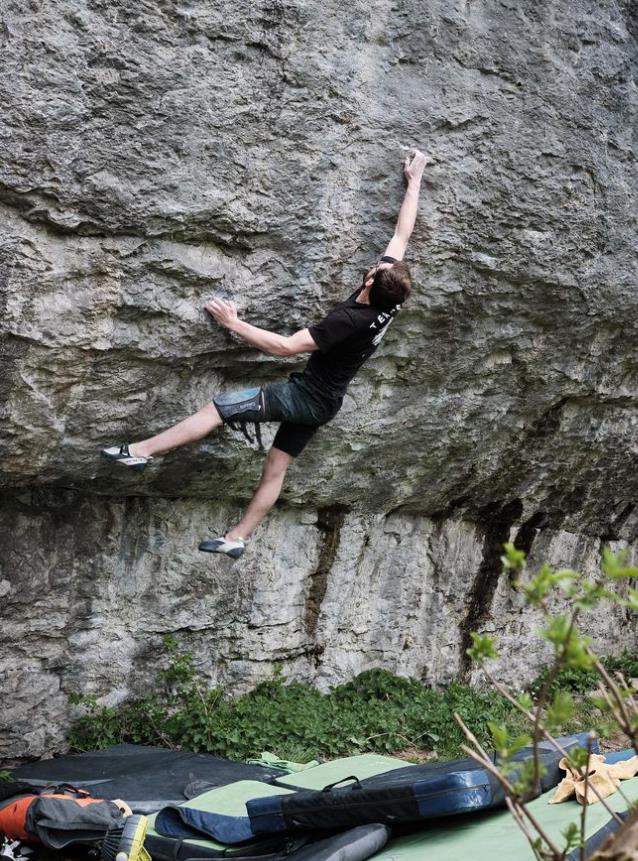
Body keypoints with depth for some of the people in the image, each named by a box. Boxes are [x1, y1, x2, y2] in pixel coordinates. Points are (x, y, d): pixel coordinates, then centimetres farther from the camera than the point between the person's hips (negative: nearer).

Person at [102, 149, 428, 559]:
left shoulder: (350, 319, -29)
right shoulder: (391, 299, -8)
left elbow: (286, 346, -28)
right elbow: (403, 234, 3)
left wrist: (233, 322, -22)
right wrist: (415, 180, 13)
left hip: (306, 395, -9)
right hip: (325, 402, 9)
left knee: (218, 406, -10)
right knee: (276, 468, 12)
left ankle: (140, 451, -8)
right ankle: (237, 538, 19)